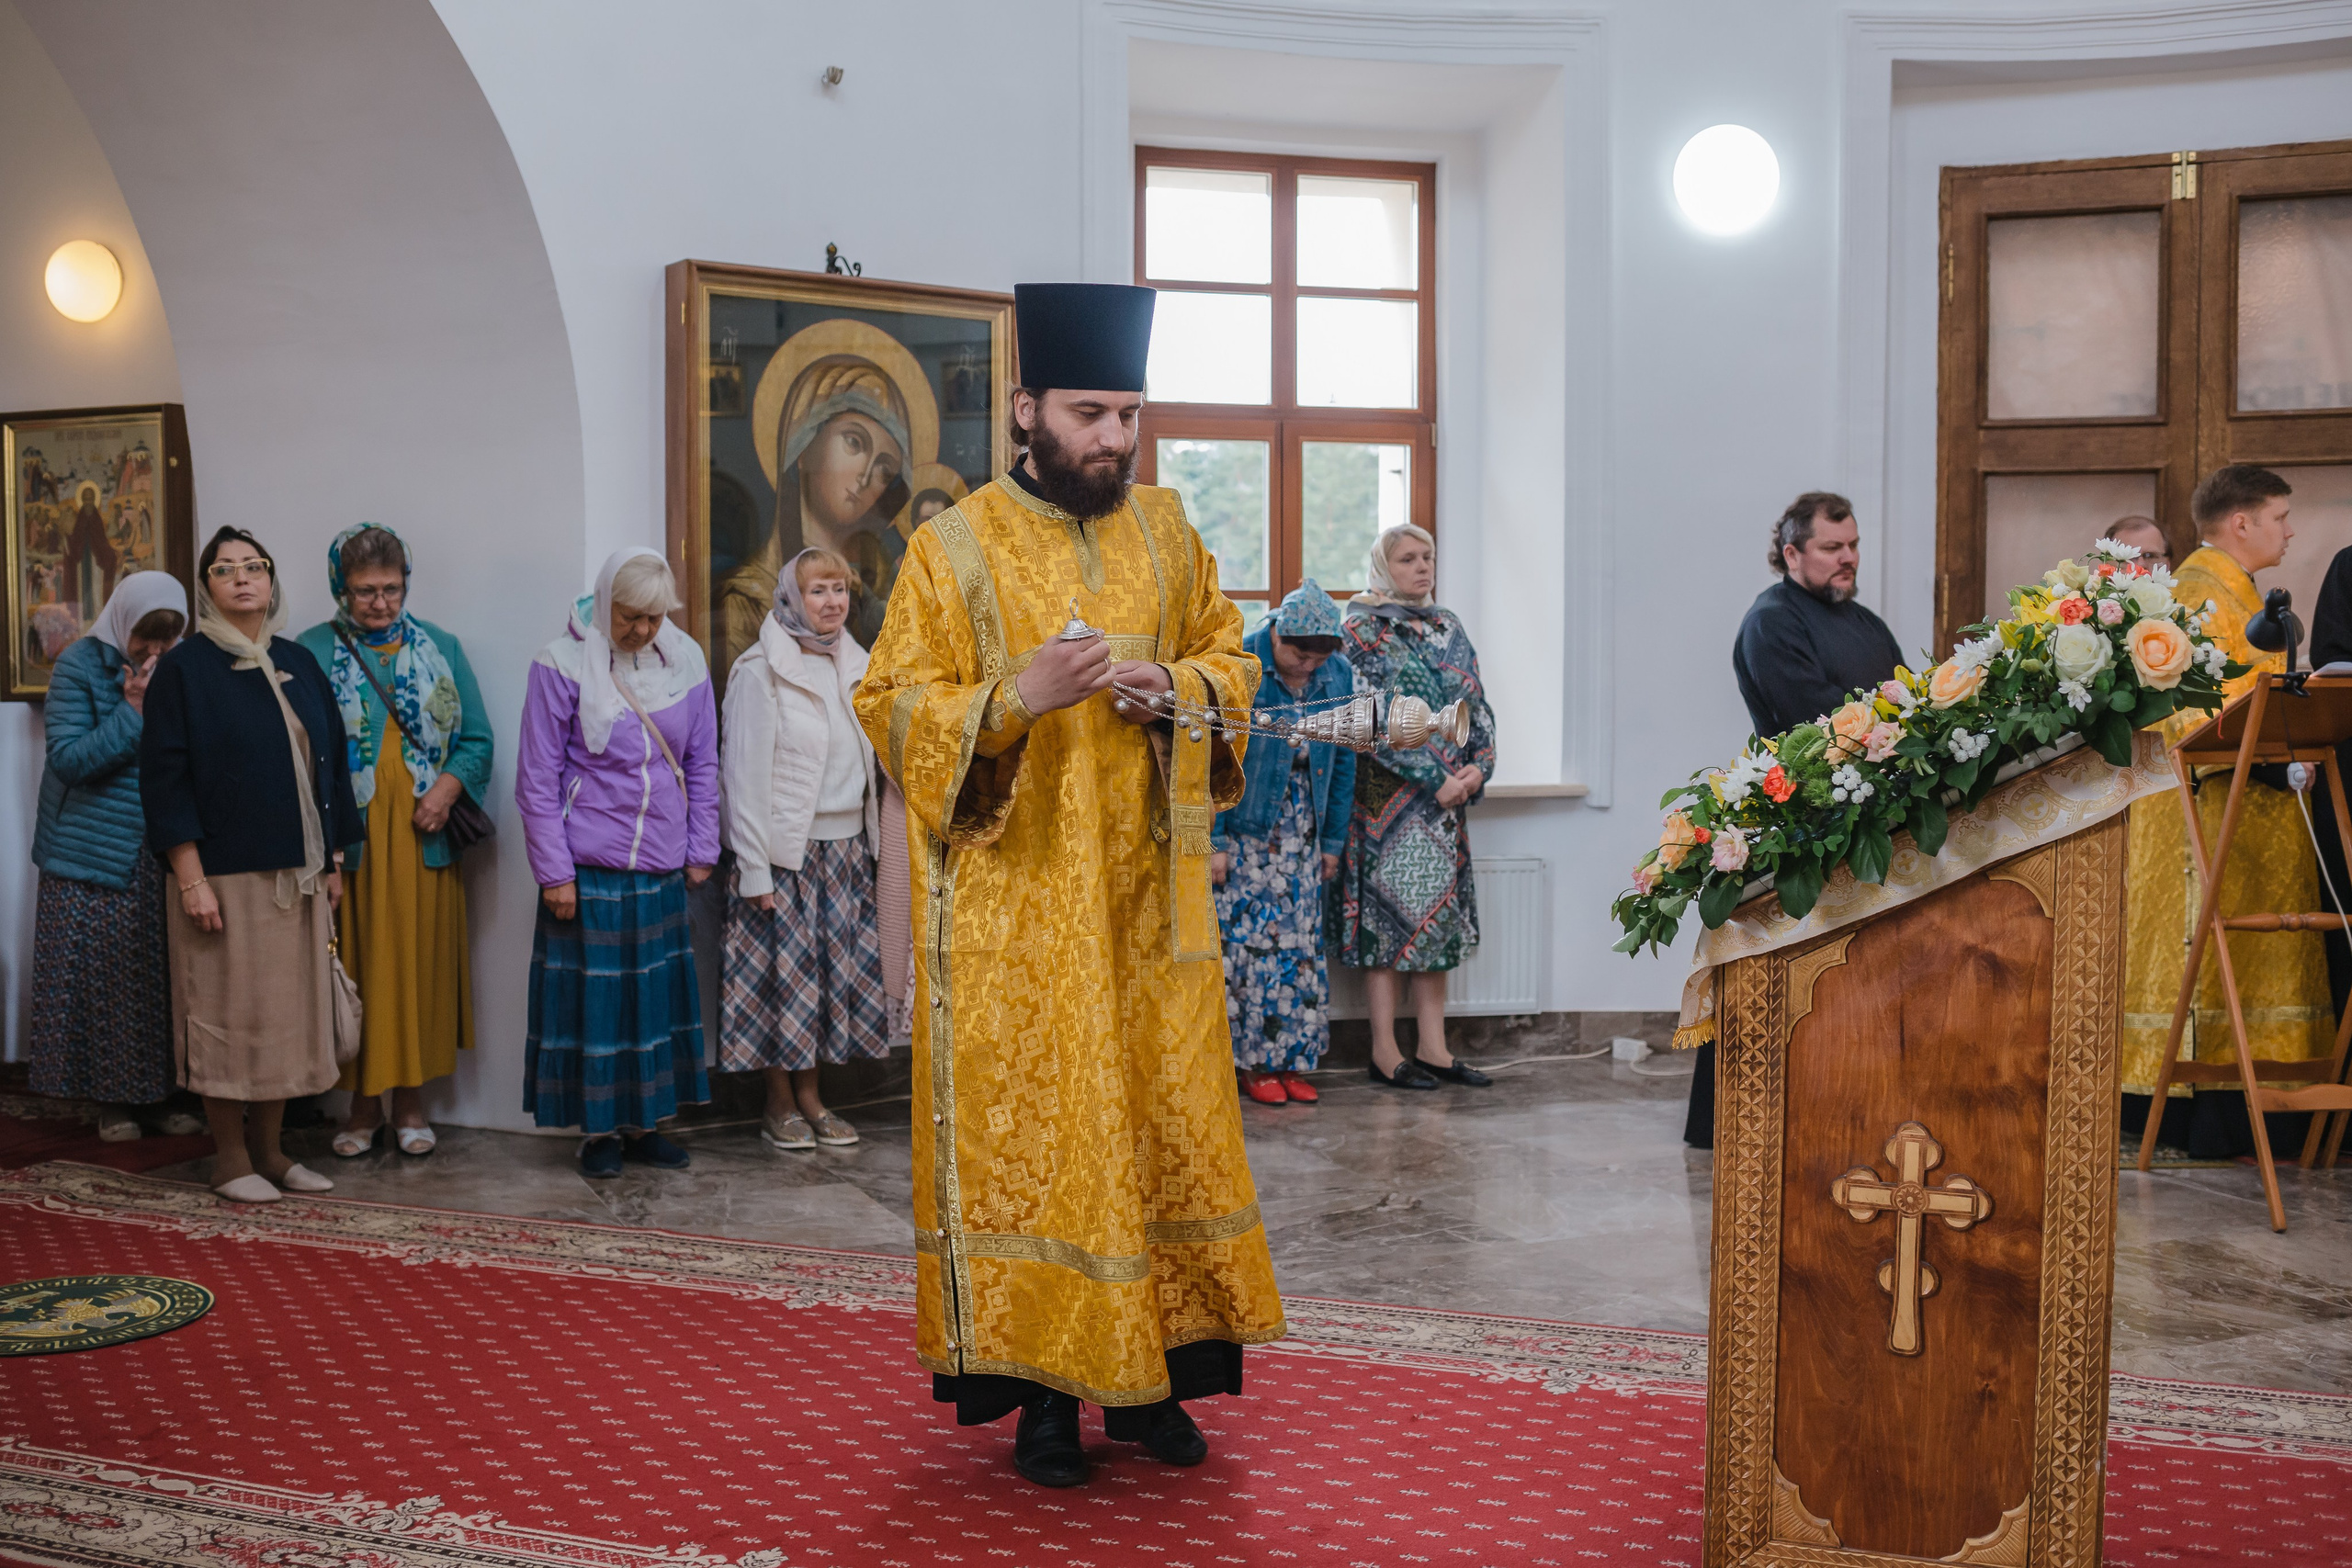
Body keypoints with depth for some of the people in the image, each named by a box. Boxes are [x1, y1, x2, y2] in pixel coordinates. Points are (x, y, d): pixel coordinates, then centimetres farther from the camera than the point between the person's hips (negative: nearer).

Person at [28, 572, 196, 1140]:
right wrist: (133, 711, -17)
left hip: (163, 856, 3)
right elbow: (67, 758, -13)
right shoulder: (79, 666, -4)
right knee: (104, 977, 1)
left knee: (165, 978, 2)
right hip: (96, 855, -3)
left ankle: (164, 1093, 11)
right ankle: (114, 1099, 11)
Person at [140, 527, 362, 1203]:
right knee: (229, 1011, 1)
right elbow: (164, 775, -8)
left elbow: (331, 761, 14)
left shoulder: (299, 664, 11)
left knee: (287, 1012, 9)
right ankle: (230, 1158, 12)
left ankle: (269, 1150, 20)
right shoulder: (183, 668, -4)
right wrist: (190, 877, -15)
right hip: (224, 875, -5)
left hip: (298, 874, 5)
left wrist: (333, 860, 10)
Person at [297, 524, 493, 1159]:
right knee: (357, 968, 2)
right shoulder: (313, 651, 3)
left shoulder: (440, 649, 9)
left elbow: (476, 739, 8)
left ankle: (411, 1101, 17)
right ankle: (364, 1101, 15)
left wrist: (447, 789, -10)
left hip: (422, 839, 2)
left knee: (419, 965, 5)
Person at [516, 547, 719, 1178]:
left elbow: (702, 765, 12)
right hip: (588, 866, -4)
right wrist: (553, 872, -8)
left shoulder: (685, 660, 4)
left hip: (661, 867, 4)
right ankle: (597, 1130, 16)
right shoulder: (563, 663, -7)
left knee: (657, 991, 8)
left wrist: (702, 850, 9)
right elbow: (537, 777, -6)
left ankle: (644, 1123, 21)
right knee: (592, 993, 3)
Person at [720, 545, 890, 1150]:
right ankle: (780, 1106, 12)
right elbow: (745, 773, -12)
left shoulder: (854, 665, 11)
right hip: (789, 848, -6)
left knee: (837, 971, 8)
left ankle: (811, 1098, 19)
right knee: (785, 971, -1)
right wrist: (754, 868, -15)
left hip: (847, 846, 6)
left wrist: (871, 845, 11)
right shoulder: (762, 669, -9)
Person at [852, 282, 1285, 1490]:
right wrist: (1017, 698, -24)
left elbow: (1229, 652, 16)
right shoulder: (955, 548, -4)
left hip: (1147, 897, 4)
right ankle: (1041, 1386, 13)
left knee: (1162, 1121, 7)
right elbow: (891, 706, -7)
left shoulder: (1165, 531, 8)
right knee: (1022, 1129, 1)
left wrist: (1176, 685, -6)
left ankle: (1150, 1370, 21)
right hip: (1015, 904, -4)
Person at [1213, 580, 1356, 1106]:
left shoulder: (1338, 675, 0)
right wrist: (1213, 841, -13)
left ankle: (1292, 1061, 13)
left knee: (1301, 943, 4)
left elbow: (1342, 761, 9)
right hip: (1243, 826, -4)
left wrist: (1333, 841, 9)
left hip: (1302, 831, 4)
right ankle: (1253, 1062, 7)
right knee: (1250, 940, -4)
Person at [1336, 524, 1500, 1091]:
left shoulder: (1447, 626, 15)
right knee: (1389, 910, -5)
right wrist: (1436, 778, -16)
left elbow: (1478, 705, 14)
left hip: (1447, 795, 6)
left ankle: (1433, 1047, 11)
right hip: (1387, 796, -6)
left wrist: (1478, 767, -3)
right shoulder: (1361, 629, -5)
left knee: (1438, 912, 6)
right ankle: (1385, 1051, 0)